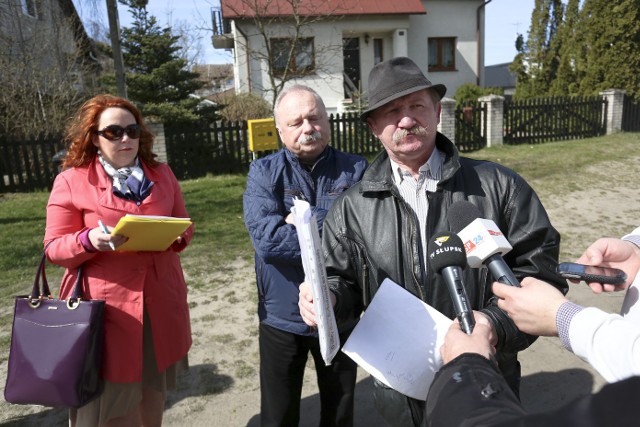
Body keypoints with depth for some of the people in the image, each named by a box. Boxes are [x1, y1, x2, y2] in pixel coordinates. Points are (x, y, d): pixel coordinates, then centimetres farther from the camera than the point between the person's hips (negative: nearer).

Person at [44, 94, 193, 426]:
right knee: (111, 399, 6)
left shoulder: (162, 175, 9)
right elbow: (55, 248, -3)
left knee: (153, 386, 18)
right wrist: (89, 240, -23)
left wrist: (174, 235, -11)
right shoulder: (70, 181, -3)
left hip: (159, 302, 4)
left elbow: (185, 227, 12)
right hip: (106, 305, -3)